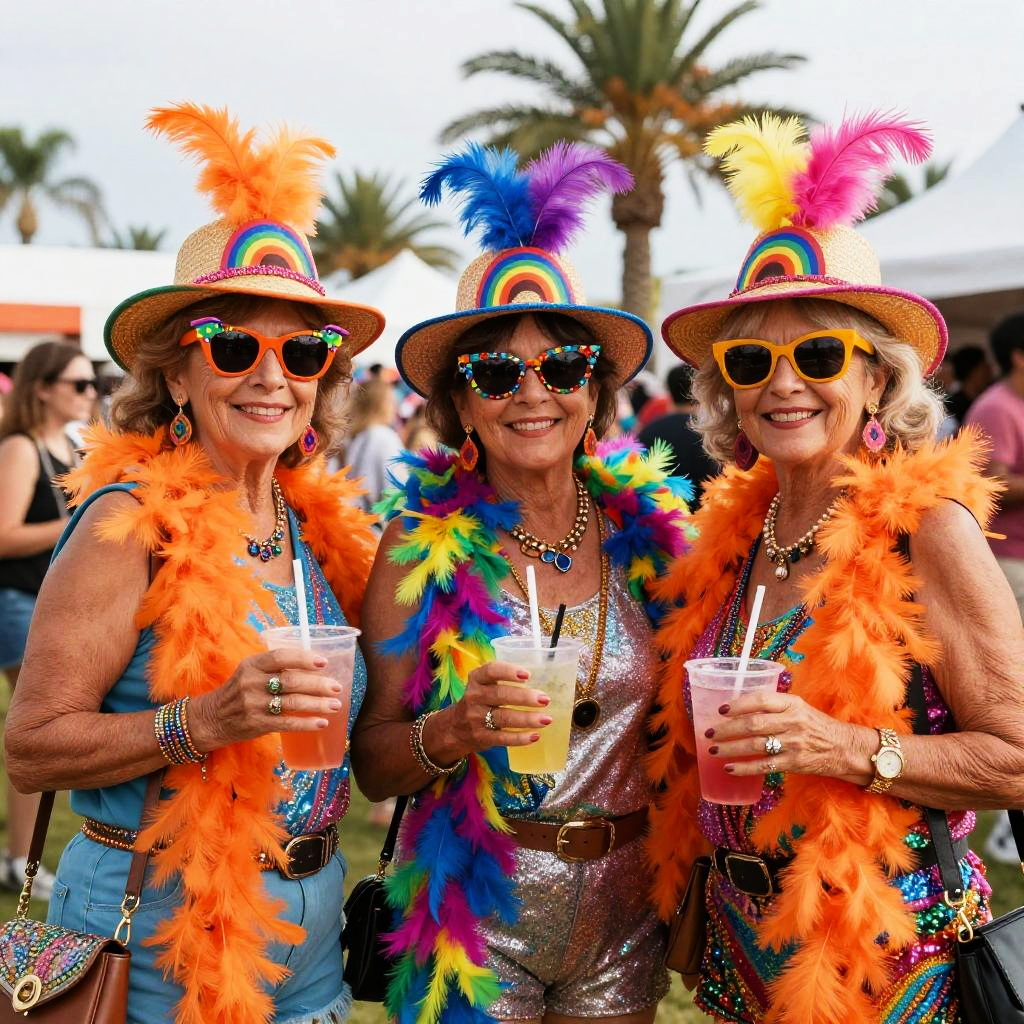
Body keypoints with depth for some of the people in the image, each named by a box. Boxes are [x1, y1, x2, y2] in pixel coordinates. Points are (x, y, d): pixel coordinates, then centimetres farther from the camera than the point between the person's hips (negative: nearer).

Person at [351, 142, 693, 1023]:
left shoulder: (646, 523, -3)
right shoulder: (424, 543, -11)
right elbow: (372, 764, -7)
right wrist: (451, 733, -25)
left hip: (624, 911, 3)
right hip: (476, 908, -2)